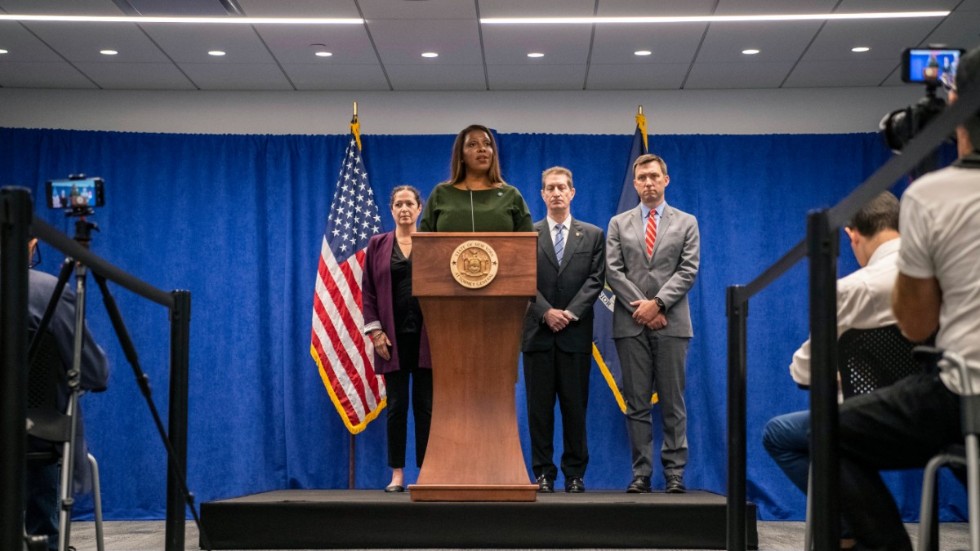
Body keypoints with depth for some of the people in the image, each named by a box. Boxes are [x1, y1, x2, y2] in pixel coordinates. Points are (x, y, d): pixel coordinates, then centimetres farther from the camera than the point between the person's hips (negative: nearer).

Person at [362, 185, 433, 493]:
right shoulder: (378, 245, 7)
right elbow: (368, 291, 4)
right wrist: (375, 330, -5)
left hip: (426, 337, -1)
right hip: (393, 337, 1)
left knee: (425, 406, 1)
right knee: (396, 406, 3)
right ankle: (397, 474, 7)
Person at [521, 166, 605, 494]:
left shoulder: (592, 235, 10)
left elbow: (595, 280, 2)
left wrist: (570, 313, -10)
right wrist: (546, 312, -12)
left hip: (576, 333, 0)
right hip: (537, 332, 0)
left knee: (575, 406, 2)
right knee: (539, 407, 1)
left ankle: (575, 473, 9)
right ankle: (543, 473, 7)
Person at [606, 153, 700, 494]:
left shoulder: (686, 223, 10)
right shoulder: (619, 223, 12)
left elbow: (688, 270, 0)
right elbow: (613, 272, 3)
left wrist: (657, 303, -12)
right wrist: (641, 307, -8)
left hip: (671, 323, -1)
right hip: (631, 325, 1)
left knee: (673, 404, 0)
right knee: (636, 404, 2)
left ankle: (675, 473, 3)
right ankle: (641, 473, 5)